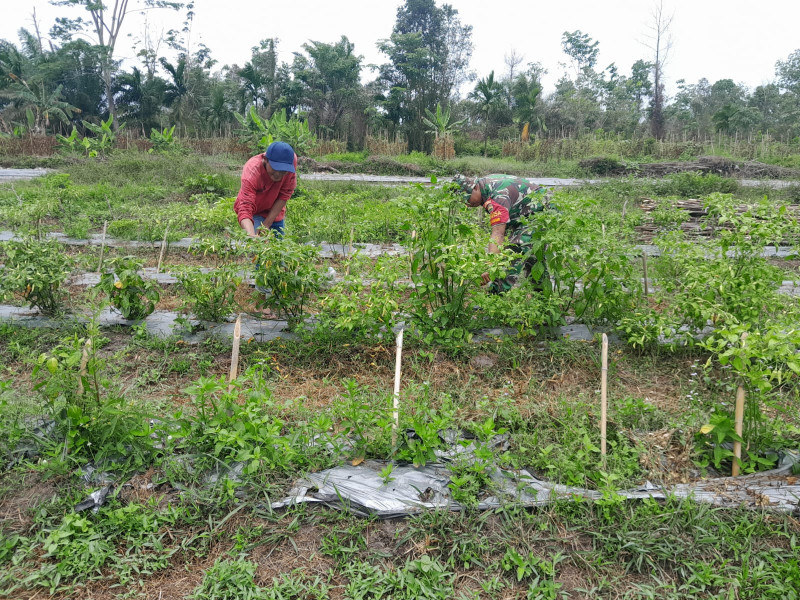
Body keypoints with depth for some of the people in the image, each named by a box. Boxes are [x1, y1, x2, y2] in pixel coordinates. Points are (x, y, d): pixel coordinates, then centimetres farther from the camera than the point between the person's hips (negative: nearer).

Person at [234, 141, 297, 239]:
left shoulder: (292, 160, -28)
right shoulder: (251, 173, -37)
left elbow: (284, 196, -19)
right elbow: (245, 209, -45)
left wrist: (266, 225, -23)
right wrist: (251, 235, -64)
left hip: (274, 212, 4)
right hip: (254, 211, -4)